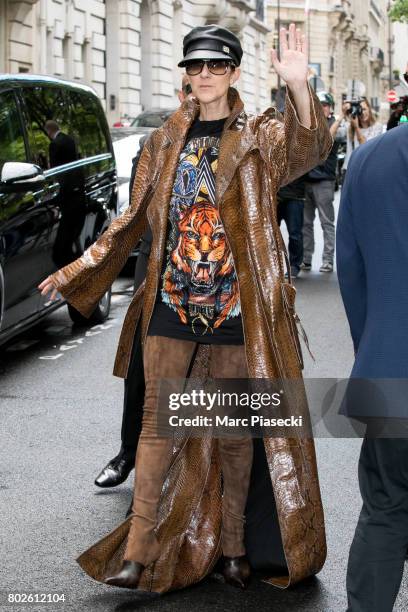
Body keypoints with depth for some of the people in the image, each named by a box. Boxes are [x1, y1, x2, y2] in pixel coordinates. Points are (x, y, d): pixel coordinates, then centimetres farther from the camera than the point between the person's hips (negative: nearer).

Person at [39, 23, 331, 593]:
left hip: (235, 301, -2)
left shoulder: (260, 137, 1)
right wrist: (76, 271, 13)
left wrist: (298, 85, -39)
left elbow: (309, 147, -21)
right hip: (171, 299, 2)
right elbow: (135, 219, 15)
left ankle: (231, 545, 18)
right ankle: (138, 550, 4)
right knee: (157, 420, 1)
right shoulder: (166, 142, 10)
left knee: (233, 428, 6)